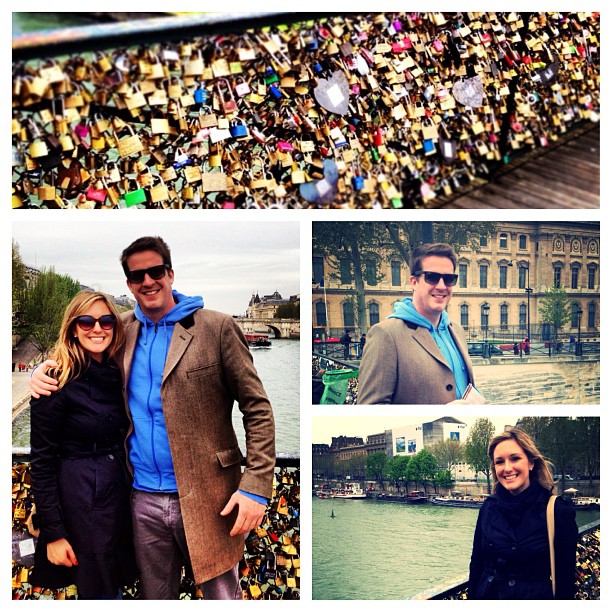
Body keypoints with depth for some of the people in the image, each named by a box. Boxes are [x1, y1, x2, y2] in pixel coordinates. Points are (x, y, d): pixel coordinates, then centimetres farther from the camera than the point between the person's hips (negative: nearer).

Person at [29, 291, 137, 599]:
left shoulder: (119, 376, 4)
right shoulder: (58, 382, -14)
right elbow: (41, 462, -13)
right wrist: (53, 533, -14)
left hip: (122, 494, 6)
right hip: (81, 501, -6)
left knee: (115, 586, 17)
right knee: (99, 594, 6)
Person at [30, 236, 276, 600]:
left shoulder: (216, 328, -7)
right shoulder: (124, 331, 7)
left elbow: (257, 409, -7)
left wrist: (256, 488, -15)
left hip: (206, 498, -4)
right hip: (144, 500, 4)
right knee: (155, 598, 18)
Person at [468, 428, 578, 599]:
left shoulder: (558, 511, -14)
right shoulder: (489, 507, -3)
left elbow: (566, 577, -9)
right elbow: (476, 563, 5)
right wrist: (471, 597, 3)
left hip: (536, 597, -3)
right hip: (487, 594, 3)